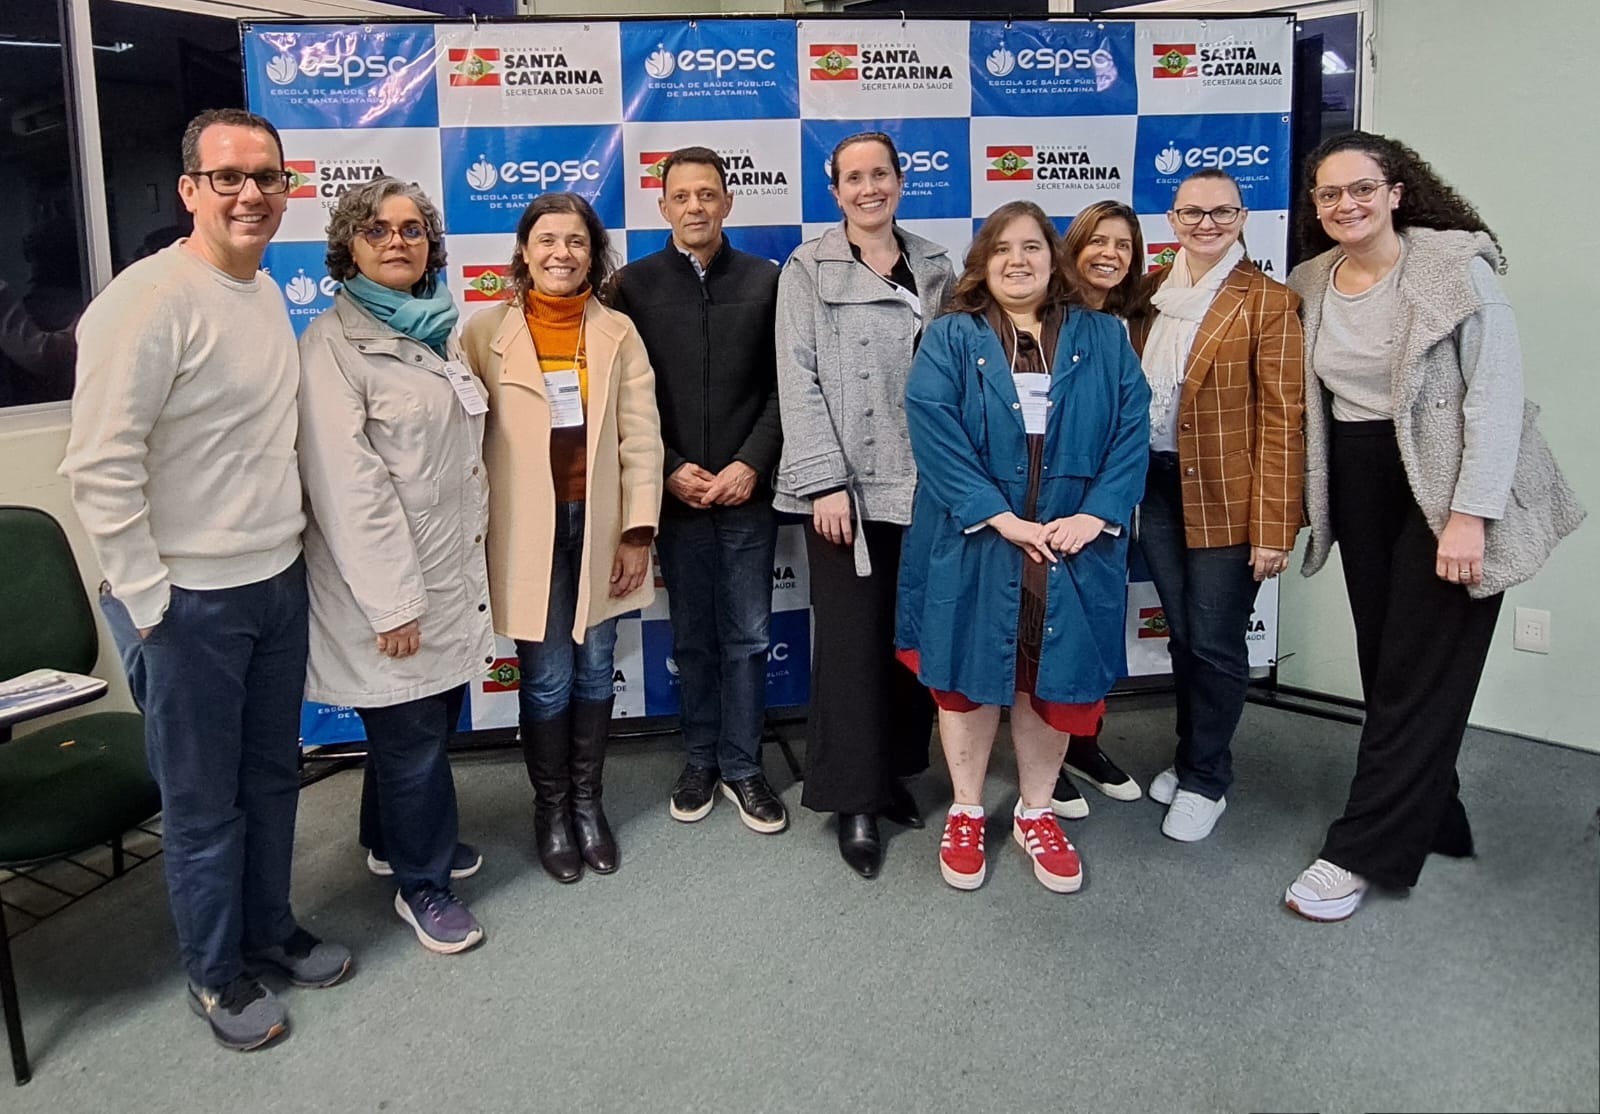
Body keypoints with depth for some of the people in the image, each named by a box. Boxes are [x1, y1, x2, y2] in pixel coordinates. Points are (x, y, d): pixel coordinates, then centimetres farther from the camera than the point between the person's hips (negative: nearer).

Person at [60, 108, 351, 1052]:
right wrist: (145, 600, -16)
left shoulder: (265, 293, 8)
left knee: (273, 774, 20)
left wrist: (288, 545, 17)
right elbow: (101, 466, -19)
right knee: (204, 803, 8)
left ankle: (271, 929, 39)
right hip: (190, 601, -7)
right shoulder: (150, 300, -18)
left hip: (279, 582, 8)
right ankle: (216, 974, 27)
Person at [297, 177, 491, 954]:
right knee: (412, 734, 5)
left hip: (452, 569, 7)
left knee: (433, 714, 17)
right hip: (390, 578, -7)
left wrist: (479, 547, 16)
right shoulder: (333, 344, -12)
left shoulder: (435, 330, 11)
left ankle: (395, 839, 40)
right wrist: (391, 601, -20)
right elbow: (347, 485, -18)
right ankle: (421, 883, 24)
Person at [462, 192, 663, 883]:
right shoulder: (487, 333, -1)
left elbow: (640, 438, 1)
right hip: (527, 531, -2)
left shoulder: (617, 333, 3)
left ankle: (587, 800, 29)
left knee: (595, 668, 11)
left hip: (599, 522, 2)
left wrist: (638, 531, -3)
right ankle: (551, 808, 24)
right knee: (547, 677, 2)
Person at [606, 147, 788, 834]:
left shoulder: (765, 280, 4)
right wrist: (671, 470, -9)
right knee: (692, 639, 11)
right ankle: (700, 760, 26)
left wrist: (752, 464, -10)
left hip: (749, 491, 0)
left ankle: (742, 768, 20)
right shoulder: (634, 285, 2)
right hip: (674, 494, 0)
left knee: (747, 638, 7)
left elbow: (783, 387, 2)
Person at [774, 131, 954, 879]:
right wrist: (825, 481, -14)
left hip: (926, 485, 4)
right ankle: (855, 801, 10)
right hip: (847, 486, -3)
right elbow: (799, 382, -6)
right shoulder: (808, 270, 2)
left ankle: (895, 774, 26)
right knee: (852, 641, -1)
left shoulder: (935, 268, 12)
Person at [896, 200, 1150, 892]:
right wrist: (1000, 517, -19)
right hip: (974, 545, -1)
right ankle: (966, 813, 26)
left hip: (1073, 546, 2)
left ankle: (1036, 812, 29)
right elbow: (933, 430, -11)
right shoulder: (950, 339, 1)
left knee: (1053, 678, 10)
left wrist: (1096, 515, -13)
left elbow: (1132, 426, 1)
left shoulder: (1102, 339, 8)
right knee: (970, 674, 9)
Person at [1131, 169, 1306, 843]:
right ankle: (1191, 758, 34)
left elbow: (1282, 420, -12)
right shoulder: (1152, 291, 8)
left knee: (1215, 644, 4)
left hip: (1227, 499, -5)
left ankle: (1205, 780, 23)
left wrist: (1274, 527, -15)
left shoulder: (1268, 303, -9)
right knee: (1182, 636, 16)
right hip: (1157, 487, 5)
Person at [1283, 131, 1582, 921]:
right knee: (1384, 667, 11)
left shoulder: (1457, 267, -11)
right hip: (1359, 492, 6)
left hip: (1444, 491, -6)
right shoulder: (1310, 284, 6)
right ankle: (1430, 820, 27)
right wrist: (1310, 501, 8)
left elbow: (1497, 395, -15)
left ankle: (1360, 853, 5)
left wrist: (1470, 513, -22)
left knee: (1418, 676, -2)